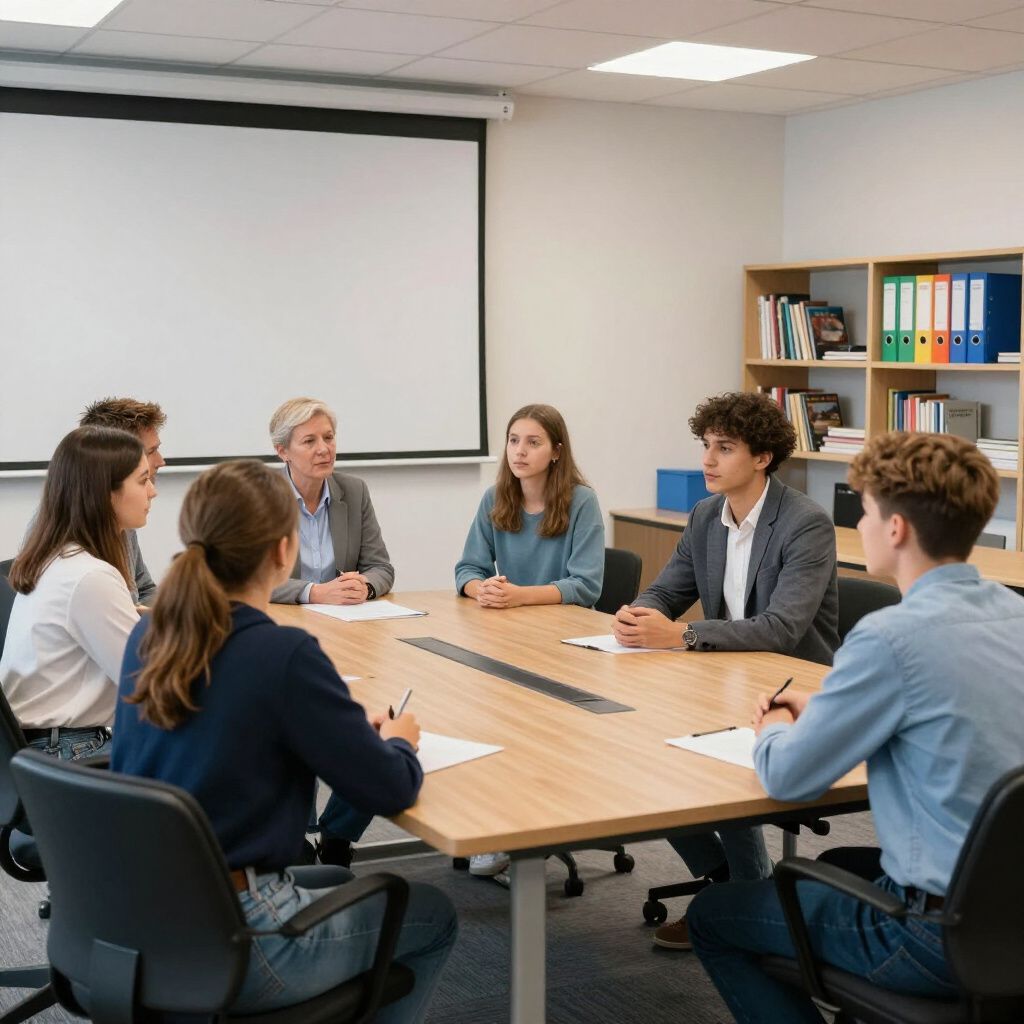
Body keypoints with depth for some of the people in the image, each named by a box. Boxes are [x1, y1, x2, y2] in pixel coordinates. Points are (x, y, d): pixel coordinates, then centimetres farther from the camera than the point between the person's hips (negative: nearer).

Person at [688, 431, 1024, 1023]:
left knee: (712, 916, 10)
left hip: (946, 936, -8)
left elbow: (787, 778, -14)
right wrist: (823, 716, 13)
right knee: (832, 867, 34)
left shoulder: (893, 636, -23)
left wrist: (773, 730, 8)